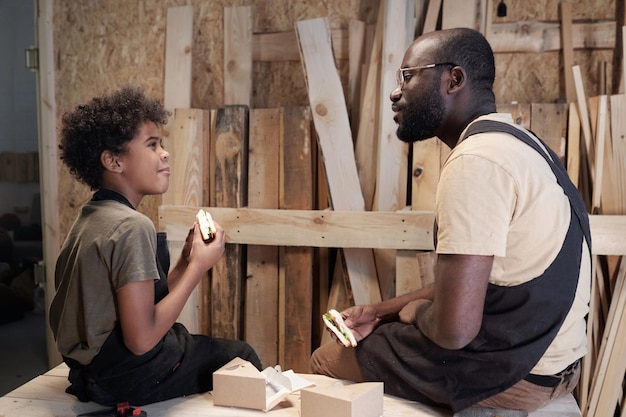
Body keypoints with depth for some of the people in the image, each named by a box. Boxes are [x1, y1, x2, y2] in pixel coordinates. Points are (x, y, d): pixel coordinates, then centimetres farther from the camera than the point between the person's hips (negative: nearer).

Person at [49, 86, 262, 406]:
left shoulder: (90, 218, 5)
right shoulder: (133, 226, -24)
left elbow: (138, 304, 5)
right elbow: (141, 339, -26)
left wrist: (185, 260, 1)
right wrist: (198, 266, -18)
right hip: (130, 377, -9)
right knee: (241, 354, 13)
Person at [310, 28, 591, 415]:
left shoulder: (475, 161, -24)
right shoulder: (513, 143, 9)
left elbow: (453, 328, -29)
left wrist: (414, 312, -6)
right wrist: (380, 311, 7)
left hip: (506, 369, -9)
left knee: (326, 359, 8)